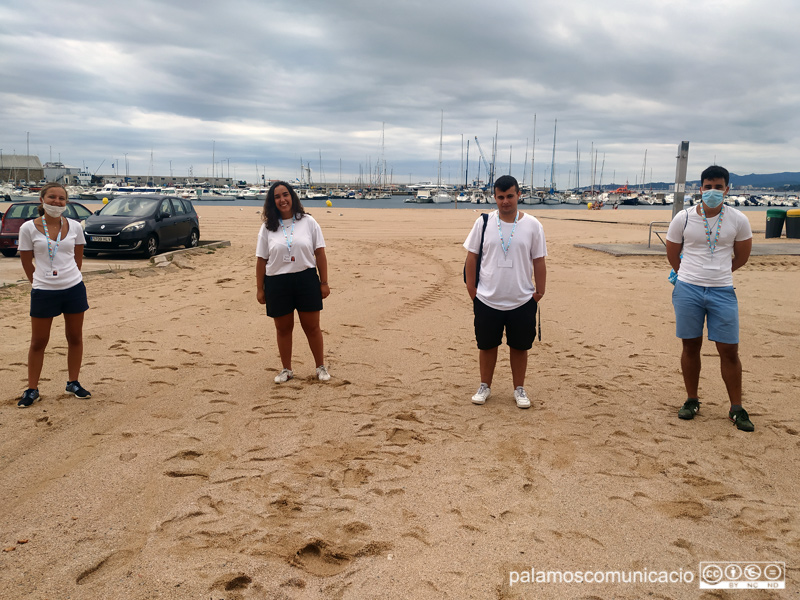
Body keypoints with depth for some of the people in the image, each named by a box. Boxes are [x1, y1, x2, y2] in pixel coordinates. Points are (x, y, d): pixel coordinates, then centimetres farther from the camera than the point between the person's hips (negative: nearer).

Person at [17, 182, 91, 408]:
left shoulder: (74, 226, 0)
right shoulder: (29, 228, -5)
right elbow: (26, 262, 2)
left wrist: (69, 277, 8)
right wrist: (40, 282, 4)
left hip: (73, 288, 2)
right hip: (43, 292, -2)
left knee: (75, 337, 11)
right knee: (38, 341, 7)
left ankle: (73, 383, 25)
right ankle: (32, 389, 19)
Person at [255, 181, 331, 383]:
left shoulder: (308, 222, 1)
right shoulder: (268, 227, 4)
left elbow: (320, 254, 1)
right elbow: (261, 260, 4)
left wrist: (324, 282, -3)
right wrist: (259, 289, 1)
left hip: (306, 279, -1)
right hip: (277, 283, 1)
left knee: (312, 326, 6)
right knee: (283, 328, 11)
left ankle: (321, 367, 22)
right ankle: (286, 369, 26)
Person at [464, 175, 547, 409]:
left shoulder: (532, 225, -2)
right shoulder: (483, 223, -2)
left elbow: (539, 262, 2)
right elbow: (471, 257, 3)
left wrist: (539, 291, 0)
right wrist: (471, 289, -1)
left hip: (522, 301, 0)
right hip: (487, 300, 0)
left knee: (519, 347, 11)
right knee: (487, 345, 12)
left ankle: (519, 389, 28)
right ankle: (485, 386, 30)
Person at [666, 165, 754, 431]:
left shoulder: (738, 220, -2)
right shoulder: (683, 219, -3)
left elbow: (741, 256, 12)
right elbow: (672, 255, 9)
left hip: (723, 291, 0)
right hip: (688, 289, 0)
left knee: (729, 350, 1)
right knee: (691, 346, 8)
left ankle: (736, 408, 14)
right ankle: (692, 400, 23)